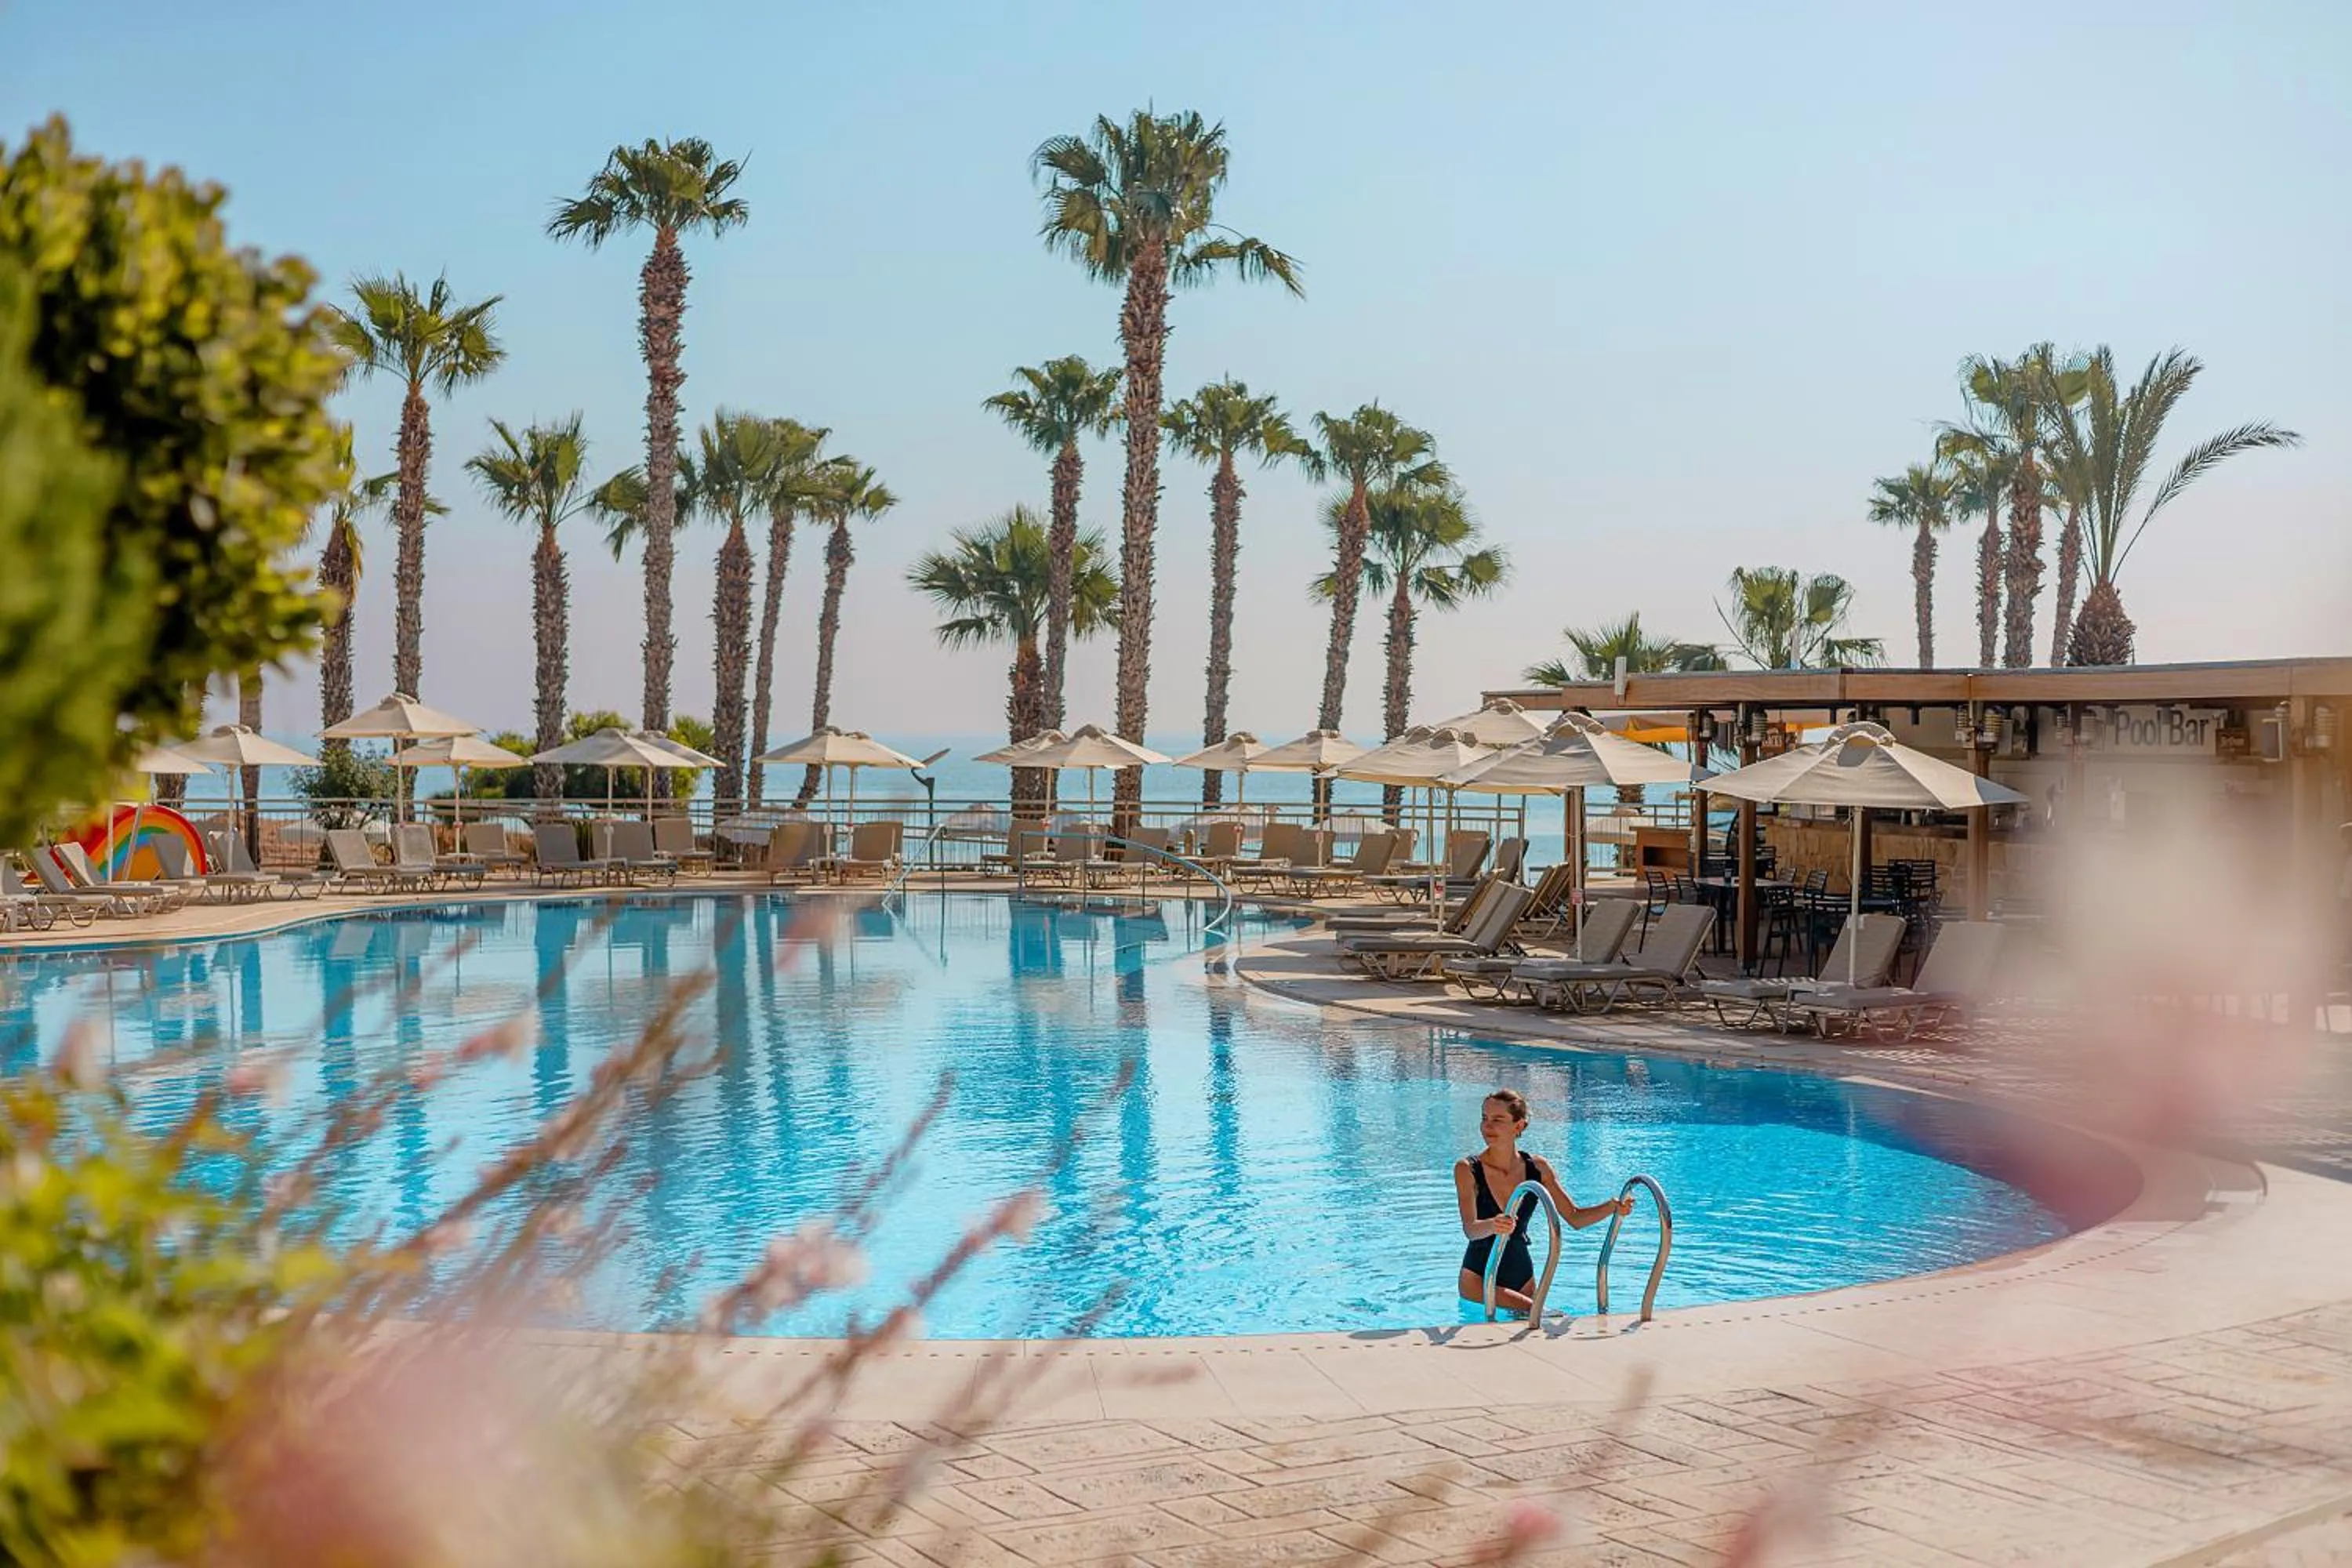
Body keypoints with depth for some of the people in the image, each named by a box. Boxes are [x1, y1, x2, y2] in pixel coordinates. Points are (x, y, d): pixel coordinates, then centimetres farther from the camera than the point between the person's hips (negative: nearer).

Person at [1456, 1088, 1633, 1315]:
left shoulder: (1537, 1168, -1)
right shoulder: (1467, 1169, -14)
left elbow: (1575, 1217, 3)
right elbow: (1470, 1229, -26)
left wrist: (1613, 1207, -15)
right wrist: (1493, 1226, -49)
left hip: (1522, 1276, 5)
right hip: (1479, 1278, -5)